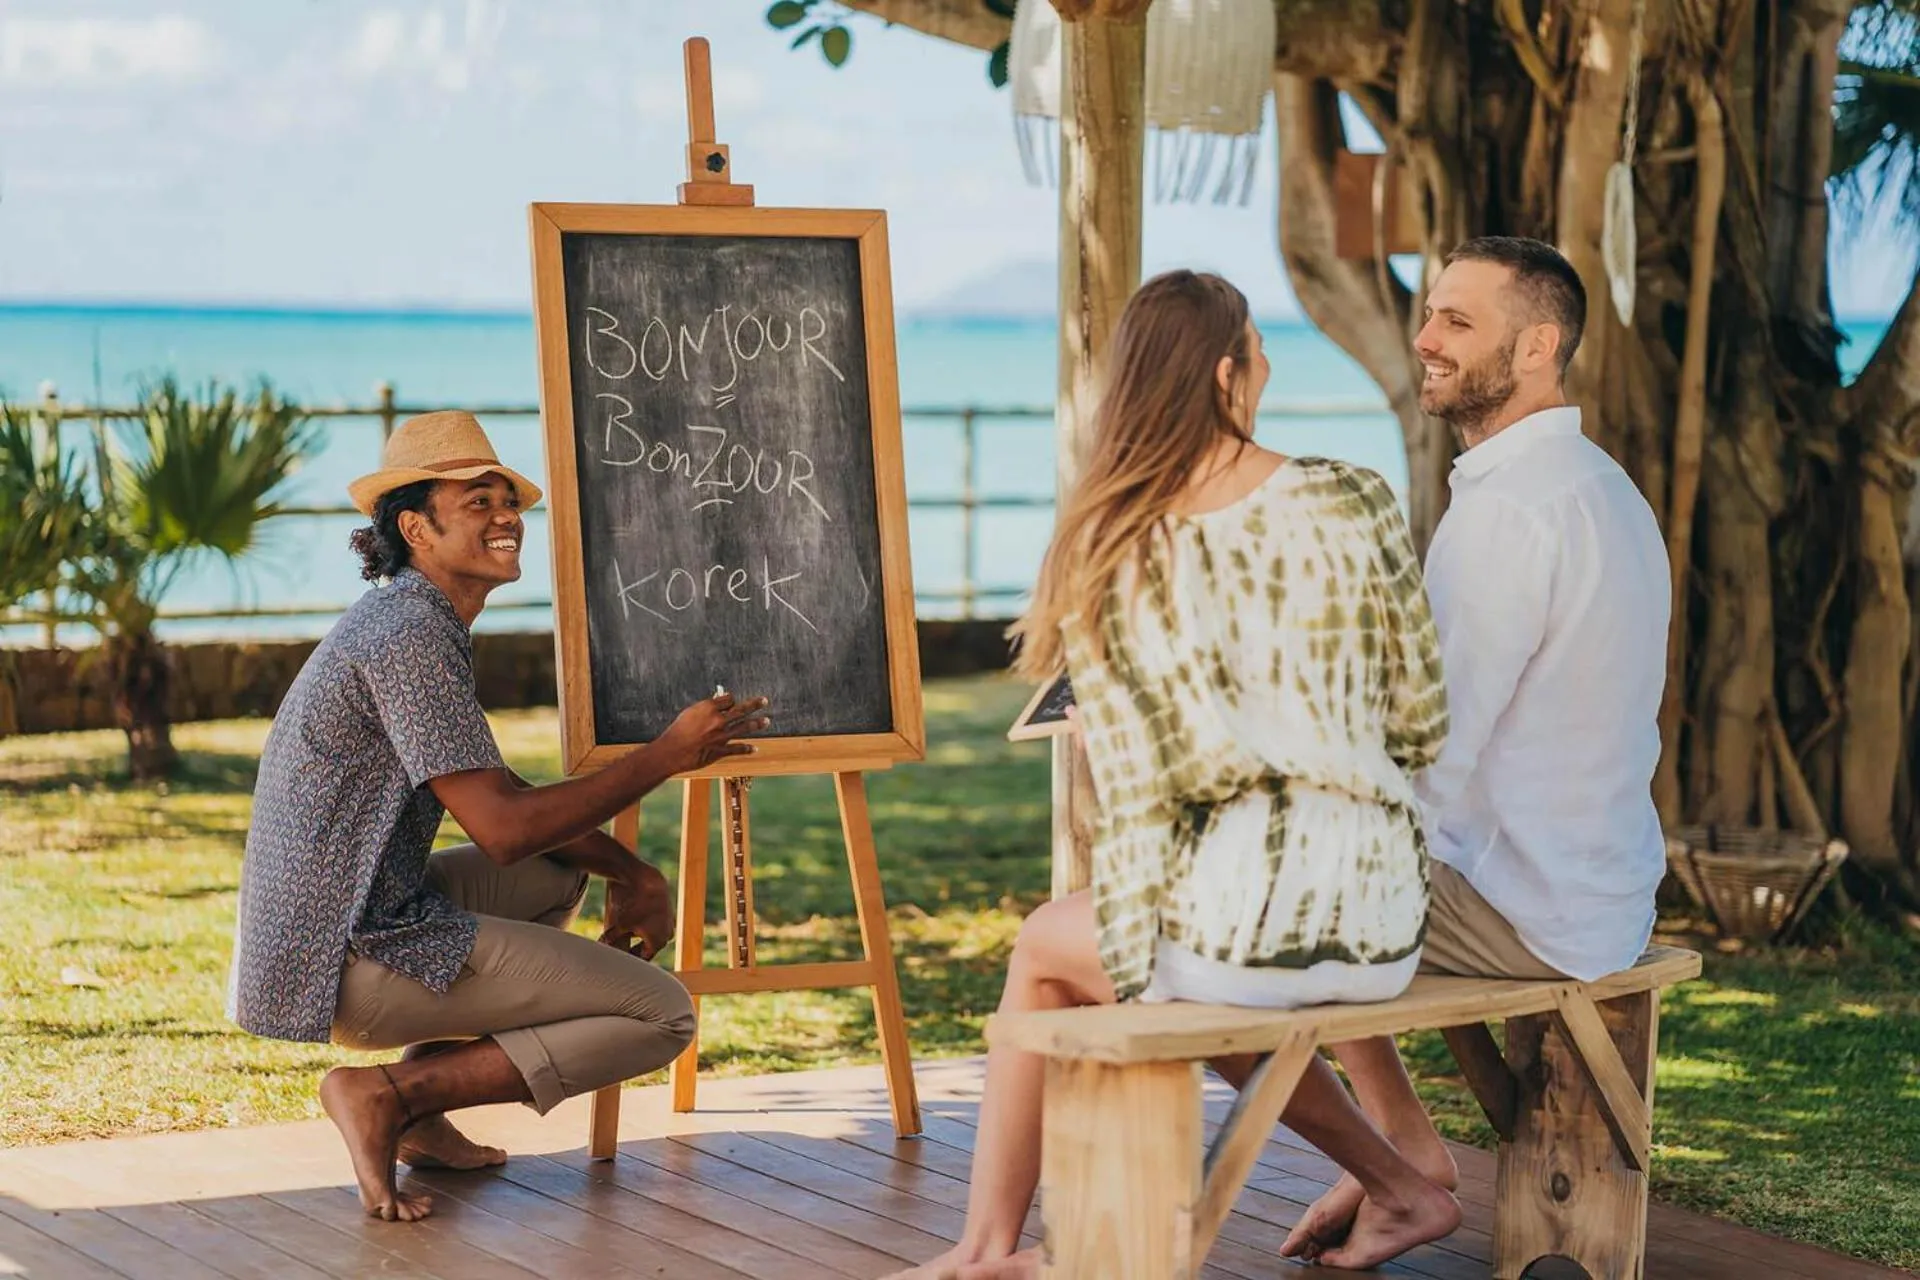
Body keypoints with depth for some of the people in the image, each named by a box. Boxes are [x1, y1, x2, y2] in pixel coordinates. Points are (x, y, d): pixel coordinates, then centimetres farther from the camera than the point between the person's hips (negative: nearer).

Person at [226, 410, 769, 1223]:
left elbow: (504, 797, 22)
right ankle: (390, 1094, -8)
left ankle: (422, 1114, 14)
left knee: (562, 870, 29)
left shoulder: (408, 622, 16)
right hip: (354, 961, -10)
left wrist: (629, 872, 12)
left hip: (316, 934, 10)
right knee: (662, 1014, -6)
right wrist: (665, 756, -14)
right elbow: (502, 829, -20)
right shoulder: (411, 635, -16)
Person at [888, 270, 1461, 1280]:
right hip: (1382, 927, 3)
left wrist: (1132, 961, 12)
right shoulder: (1355, 504, -2)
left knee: (1044, 950, 28)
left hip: (1238, 921, -3)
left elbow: (1136, 795, -7)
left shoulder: (1105, 558, -5)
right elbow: (1422, 722, 5)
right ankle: (1398, 1186, 31)